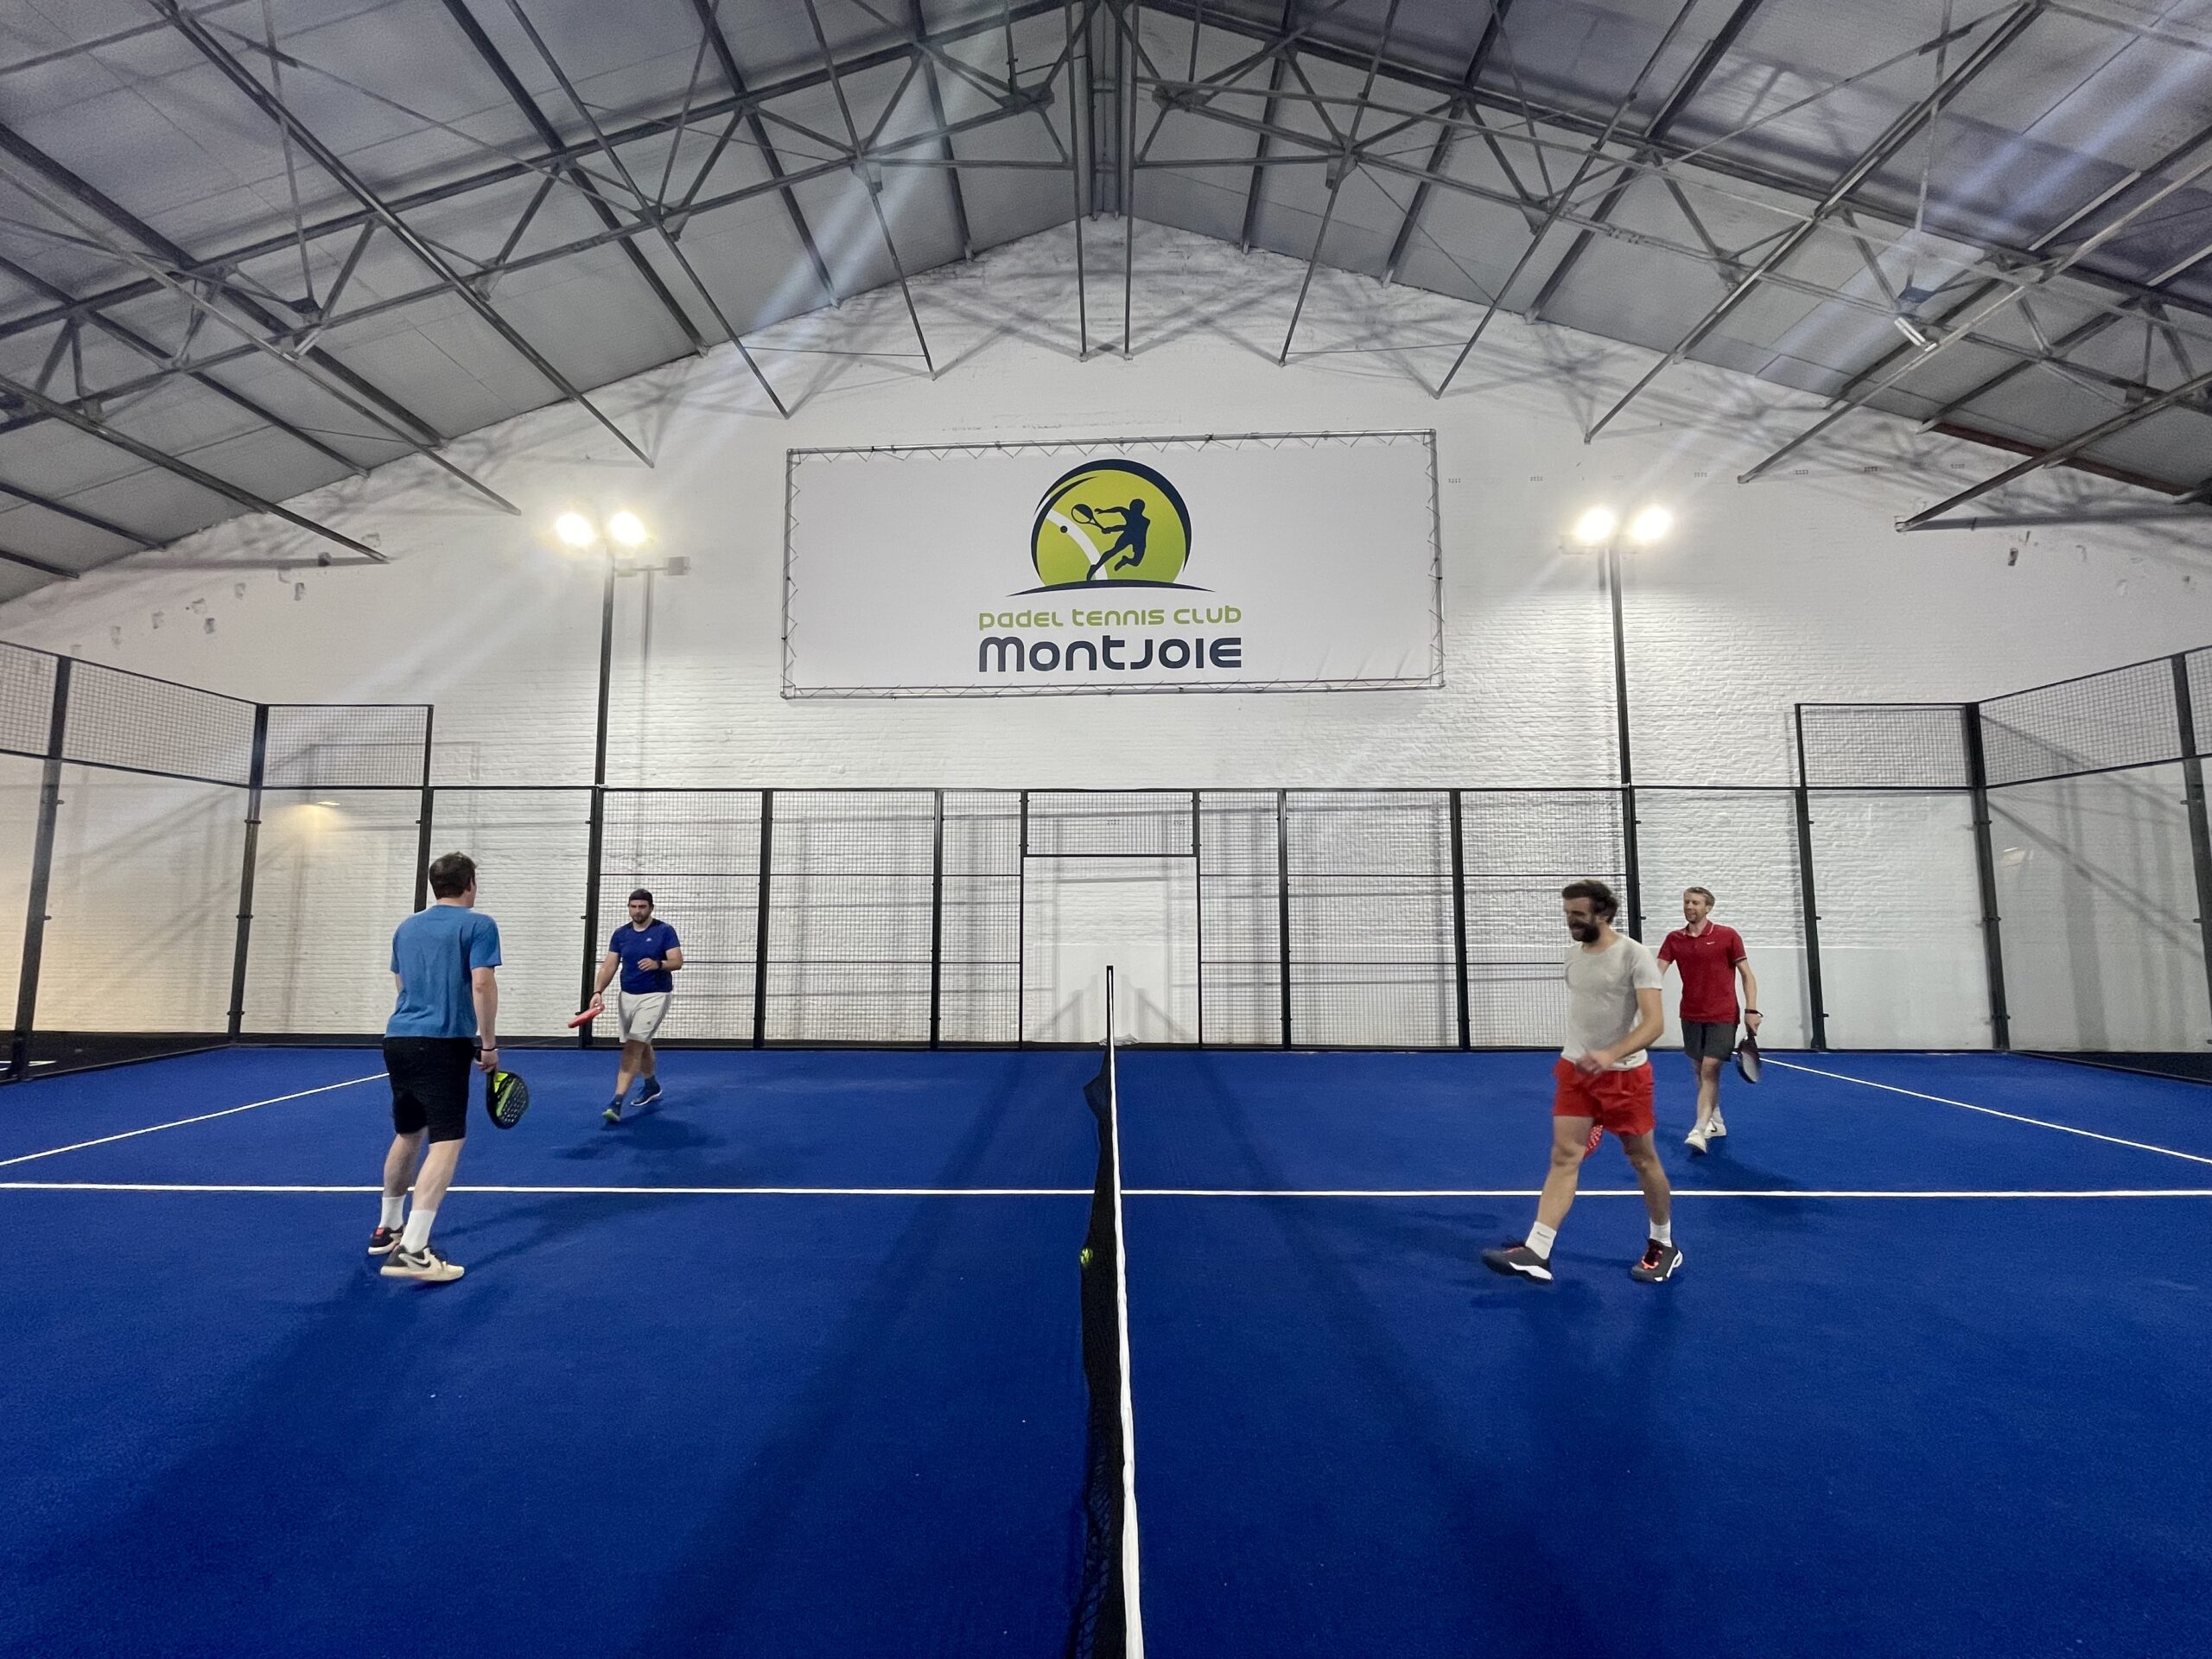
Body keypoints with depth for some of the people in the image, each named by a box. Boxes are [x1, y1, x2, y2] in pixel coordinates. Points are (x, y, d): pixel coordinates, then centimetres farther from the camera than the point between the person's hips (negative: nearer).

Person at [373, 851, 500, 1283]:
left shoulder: (406, 928, 15)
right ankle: (411, 1251, -15)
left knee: (408, 1134, 22)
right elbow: (482, 985, -15)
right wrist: (489, 1043, -8)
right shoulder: (478, 925, -6)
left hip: (398, 1039, 8)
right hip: (443, 1044, -7)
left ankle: (387, 1228, 35)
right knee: (446, 1140, -7)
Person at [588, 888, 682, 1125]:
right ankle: (652, 1086, 40)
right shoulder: (620, 934, 5)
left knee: (633, 1046, -14)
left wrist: (657, 964, -31)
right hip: (626, 996, 5)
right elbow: (609, 965, -1)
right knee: (642, 1045, 19)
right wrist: (598, 991, -15)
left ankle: (617, 1102, -17)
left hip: (654, 996, -5)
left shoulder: (664, 931, -7)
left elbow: (677, 962, -11)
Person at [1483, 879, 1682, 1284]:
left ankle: (1664, 1246, 33)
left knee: (1643, 1160, 11)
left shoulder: (1634, 954, -14)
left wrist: (1610, 1055, -36)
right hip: (1575, 1070, 5)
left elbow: (1654, 1022, -22)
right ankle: (1536, 1253, -8)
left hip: (1624, 1073, -5)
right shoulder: (1573, 956, 6)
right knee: (1564, 1157, -3)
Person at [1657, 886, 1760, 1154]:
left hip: (1722, 1016, -4)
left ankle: (1699, 1131, -13)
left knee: (1710, 1070, -11)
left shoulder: (1728, 936, -6)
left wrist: (1751, 1010, -8)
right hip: (1691, 1016, 4)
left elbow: (1747, 975, -1)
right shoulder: (1674, 939, 2)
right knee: (1699, 1070, 12)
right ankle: (1716, 1123, 28)